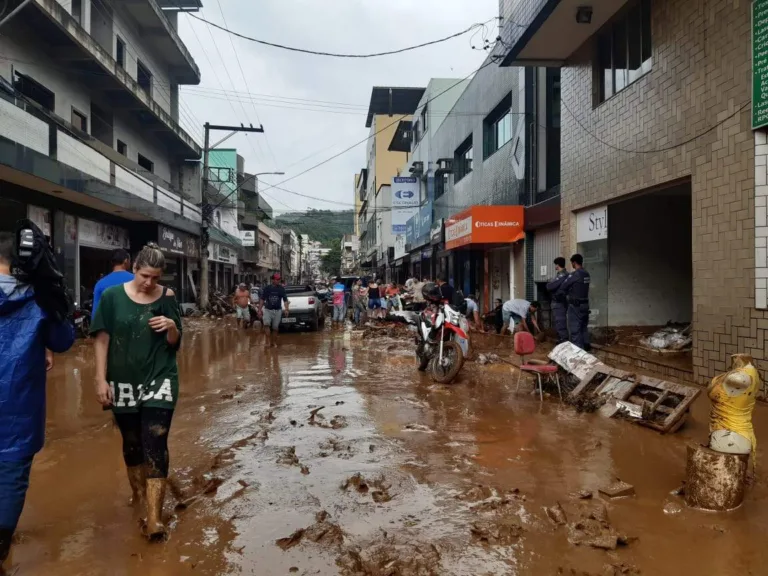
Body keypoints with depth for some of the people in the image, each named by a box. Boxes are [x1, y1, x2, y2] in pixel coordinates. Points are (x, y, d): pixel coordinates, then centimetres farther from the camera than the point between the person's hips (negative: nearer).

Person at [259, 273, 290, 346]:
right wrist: (260, 310, 1)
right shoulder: (267, 288, 2)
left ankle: (274, 342, 19)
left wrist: (287, 309, -10)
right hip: (267, 310, -1)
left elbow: (285, 300, 2)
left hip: (278, 311, 1)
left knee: (275, 328, 5)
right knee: (266, 324, -23)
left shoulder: (282, 289, 2)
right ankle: (268, 340, -17)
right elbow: (262, 300, 6)